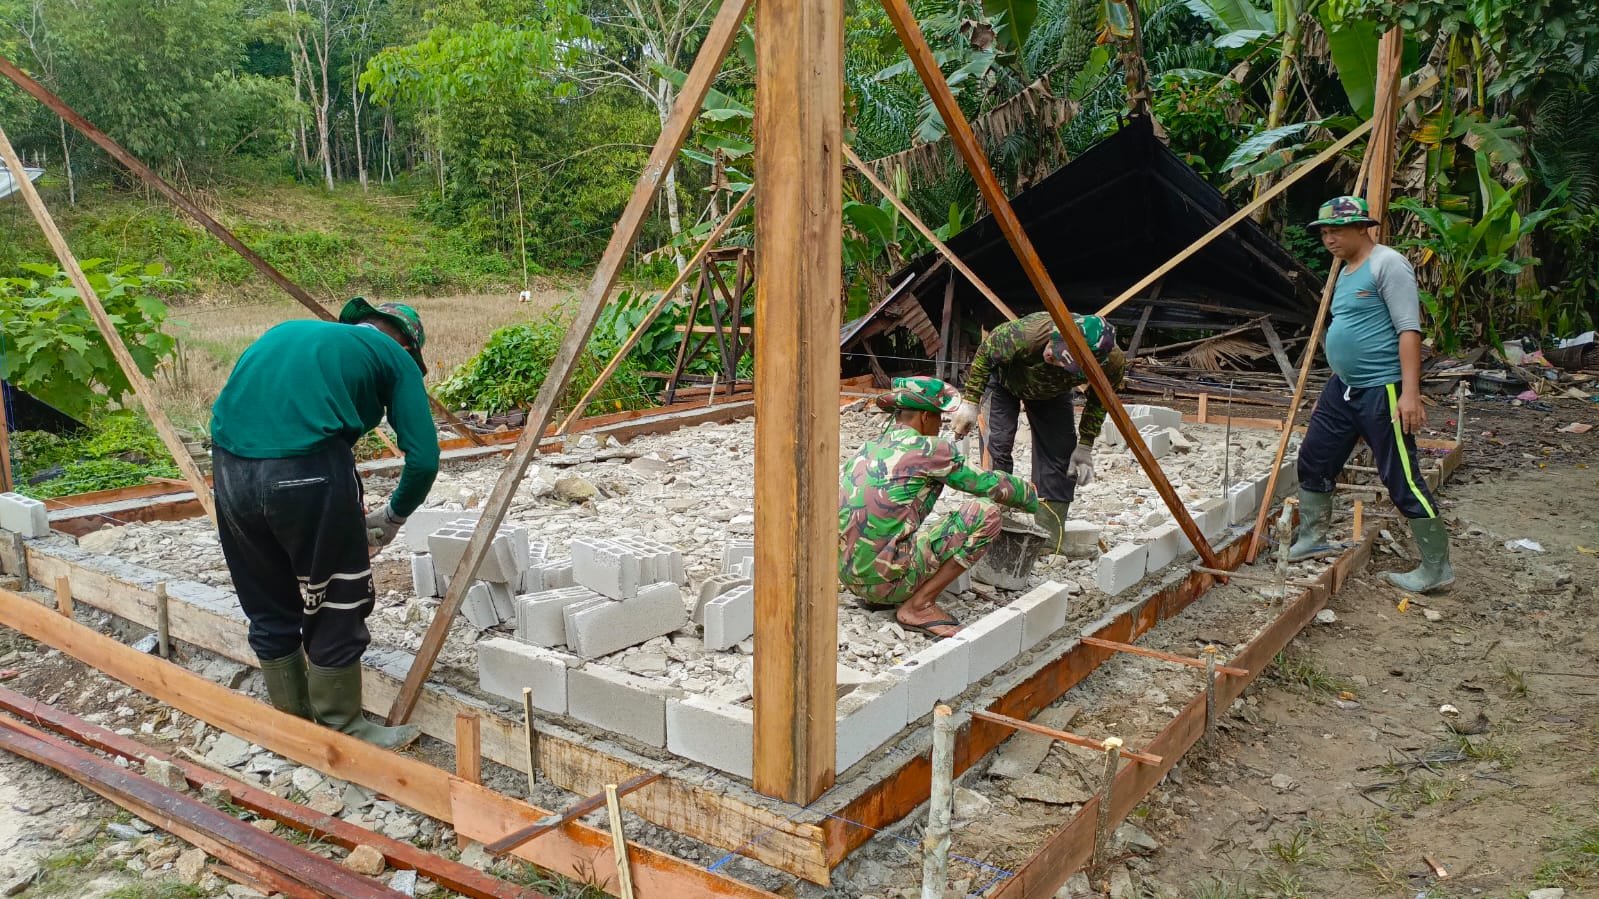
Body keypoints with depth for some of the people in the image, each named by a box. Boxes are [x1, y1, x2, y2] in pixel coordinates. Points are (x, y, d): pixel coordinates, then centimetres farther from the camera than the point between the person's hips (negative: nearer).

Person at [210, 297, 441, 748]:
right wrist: (392, 516, 24)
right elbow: (424, 458, 5)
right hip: (306, 469, -6)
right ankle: (342, 732, 25)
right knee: (335, 610, 12)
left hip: (228, 466, 6)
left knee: (269, 611, 21)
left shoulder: (290, 332, 31)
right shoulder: (395, 356, 14)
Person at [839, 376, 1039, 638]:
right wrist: (1031, 496, 24)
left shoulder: (869, 448, 15)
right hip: (884, 577, -8)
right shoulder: (927, 449, -6)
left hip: (847, 574, 8)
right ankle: (918, 606, -5)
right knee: (985, 514, -9)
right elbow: (987, 484, 4)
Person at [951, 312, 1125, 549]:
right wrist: (969, 402, -22)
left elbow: (1099, 400, -11)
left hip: (1052, 392, 3)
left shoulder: (1113, 363, -35)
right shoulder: (1026, 334, -45)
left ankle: (1052, 542, 8)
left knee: (1061, 455, -4)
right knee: (997, 447, -15)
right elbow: (985, 353, -24)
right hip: (1005, 380, -2)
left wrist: (1085, 446, -9)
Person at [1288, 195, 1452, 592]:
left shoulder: (1387, 264, -12)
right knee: (1313, 460, 15)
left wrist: (1410, 392, -26)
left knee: (1402, 479, -6)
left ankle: (1436, 569, 4)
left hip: (1381, 391, -10)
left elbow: (1409, 329, -19)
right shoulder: (1346, 272, 16)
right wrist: (1336, 383, 26)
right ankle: (1311, 539, 31)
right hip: (1342, 387, 10)